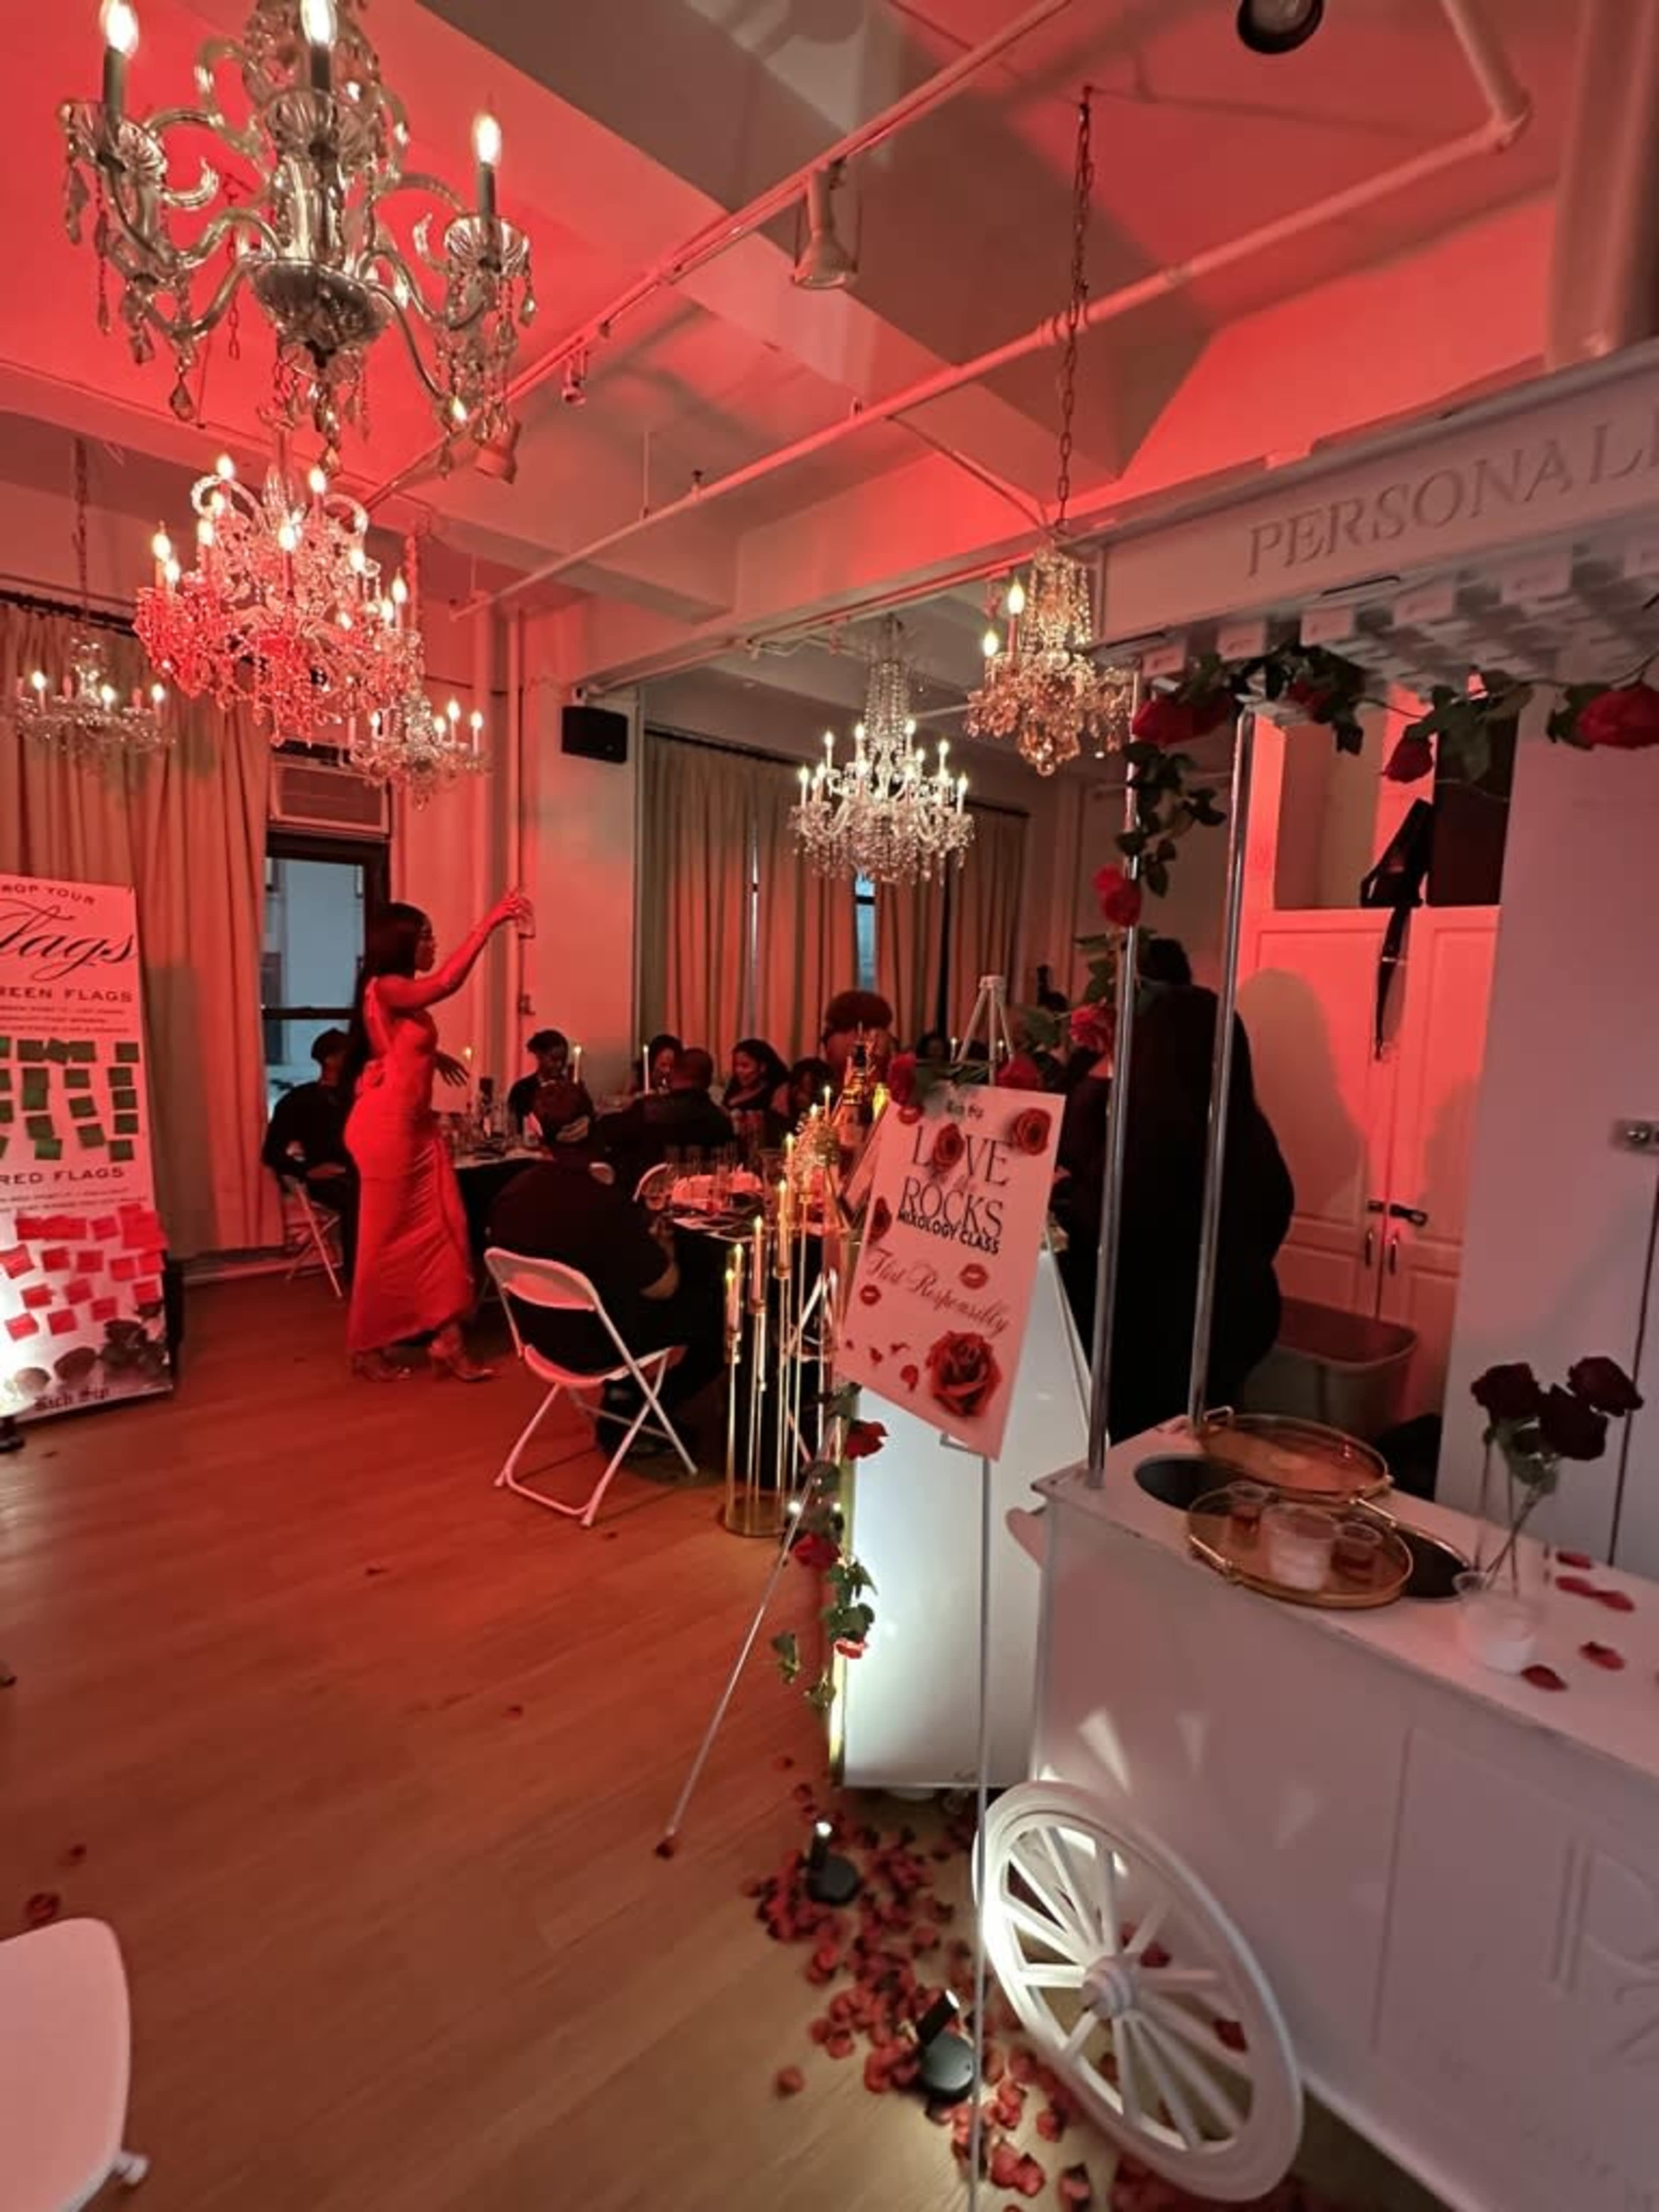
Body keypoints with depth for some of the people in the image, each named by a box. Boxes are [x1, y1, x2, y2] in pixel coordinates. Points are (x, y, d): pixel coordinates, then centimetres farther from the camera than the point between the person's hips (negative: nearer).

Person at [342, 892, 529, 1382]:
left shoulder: (404, 995, 13)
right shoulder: (385, 988, -14)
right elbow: (448, 982, -31)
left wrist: (433, 1056, 17)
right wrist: (489, 922, -30)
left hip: (418, 1126, 9)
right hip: (385, 1128, -9)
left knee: (442, 1228, 4)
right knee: (385, 1238, 2)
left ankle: (447, 1342, 9)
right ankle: (367, 1348, 17)